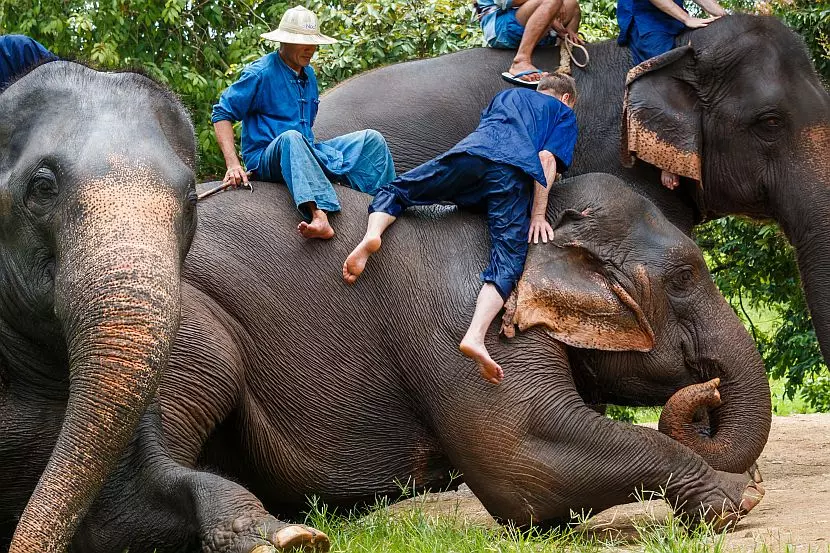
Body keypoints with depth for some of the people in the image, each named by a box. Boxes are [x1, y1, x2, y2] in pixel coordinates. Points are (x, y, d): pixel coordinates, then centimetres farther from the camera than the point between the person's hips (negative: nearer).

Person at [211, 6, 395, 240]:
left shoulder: (309, 75, 16)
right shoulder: (261, 73, -8)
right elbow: (223, 113, -11)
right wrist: (233, 164, -21)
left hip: (306, 155, 8)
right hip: (266, 160, -8)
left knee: (371, 139, -2)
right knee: (291, 138, -42)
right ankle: (319, 216, -63)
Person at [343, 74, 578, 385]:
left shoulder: (507, 96, 42)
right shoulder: (564, 113, 30)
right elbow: (548, 158, 14)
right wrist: (538, 215, 9)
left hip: (471, 151, 3)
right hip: (516, 171, -3)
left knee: (393, 192, 16)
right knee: (507, 262, -15)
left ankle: (372, 233, -20)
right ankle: (476, 335, -41)